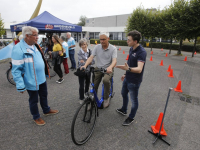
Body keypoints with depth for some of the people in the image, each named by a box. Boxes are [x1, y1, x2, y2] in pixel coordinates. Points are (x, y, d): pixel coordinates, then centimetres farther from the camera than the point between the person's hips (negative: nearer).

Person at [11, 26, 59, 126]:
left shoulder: (34, 46, 4)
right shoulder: (19, 49, -22)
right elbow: (16, 70, -21)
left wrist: (45, 73, 21)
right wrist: (20, 86, -22)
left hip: (42, 78, 8)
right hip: (32, 81, -8)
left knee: (44, 96, 24)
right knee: (34, 100, 13)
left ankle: (46, 110, 47)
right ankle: (36, 117, 36)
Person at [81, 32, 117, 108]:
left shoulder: (113, 48, -9)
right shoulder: (97, 47, -1)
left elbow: (114, 60, -22)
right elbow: (91, 57, -11)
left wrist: (110, 67, -45)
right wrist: (85, 65, -30)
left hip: (108, 69, -3)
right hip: (98, 68, 3)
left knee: (105, 80, -32)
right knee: (94, 85, -3)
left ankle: (106, 98, -7)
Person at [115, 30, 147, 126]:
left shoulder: (141, 52, -26)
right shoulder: (131, 49, 3)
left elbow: (139, 69, -36)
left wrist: (128, 68, -53)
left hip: (134, 81, -9)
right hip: (127, 78, 9)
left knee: (134, 100, 10)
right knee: (124, 94, 26)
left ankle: (131, 118, 31)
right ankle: (123, 110, 50)